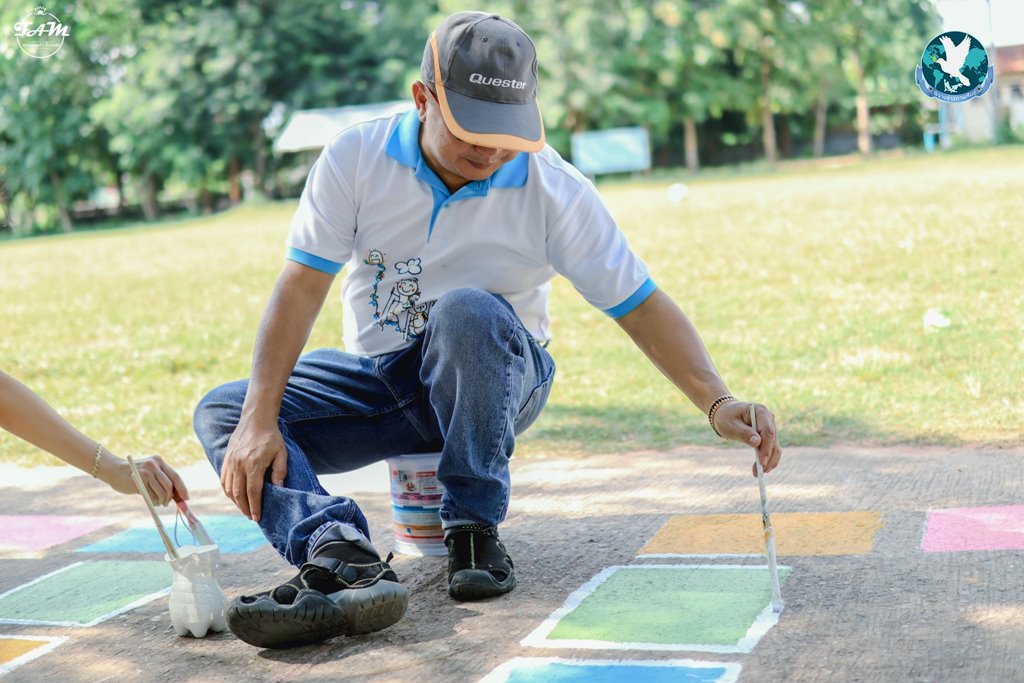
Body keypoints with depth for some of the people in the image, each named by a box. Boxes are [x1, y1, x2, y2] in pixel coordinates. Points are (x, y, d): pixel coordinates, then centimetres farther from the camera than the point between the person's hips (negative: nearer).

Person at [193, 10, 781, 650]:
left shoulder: (555, 190, -16)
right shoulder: (356, 158, -12)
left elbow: (642, 306, -16)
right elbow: (302, 288, -14)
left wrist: (718, 402, -31)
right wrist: (260, 421, -24)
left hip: (495, 379, -3)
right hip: (380, 378, 3)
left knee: (465, 309, -37)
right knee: (223, 411, -17)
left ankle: (475, 530, -24)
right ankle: (343, 557, -42)